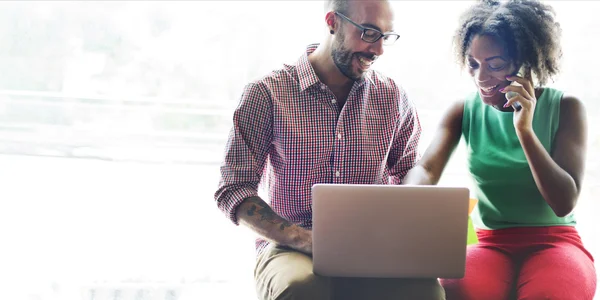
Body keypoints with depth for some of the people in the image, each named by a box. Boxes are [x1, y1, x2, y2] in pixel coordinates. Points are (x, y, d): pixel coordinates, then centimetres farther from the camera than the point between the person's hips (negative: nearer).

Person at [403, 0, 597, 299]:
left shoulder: (565, 107, -3)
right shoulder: (464, 111, 3)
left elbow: (564, 203, -9)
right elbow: (426, 170, -11)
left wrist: (525, 129, -19)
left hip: (554, 243, -1)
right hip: (491, 245, 1)